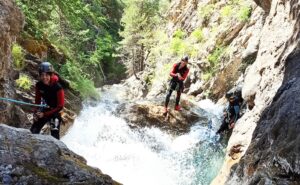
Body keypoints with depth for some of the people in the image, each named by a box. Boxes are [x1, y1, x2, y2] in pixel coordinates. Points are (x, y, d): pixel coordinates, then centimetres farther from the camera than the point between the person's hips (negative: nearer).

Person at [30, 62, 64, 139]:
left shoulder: (58, 87, -25)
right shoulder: (39, 85, -10)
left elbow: (60, 106, -19)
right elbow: (37, 100, 6)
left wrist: (45, 114, -20)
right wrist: (36, 112, -8)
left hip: (56, 112, -5)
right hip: (44, 110, 5)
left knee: (54, 135, -10)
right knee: (33, 131, 5)